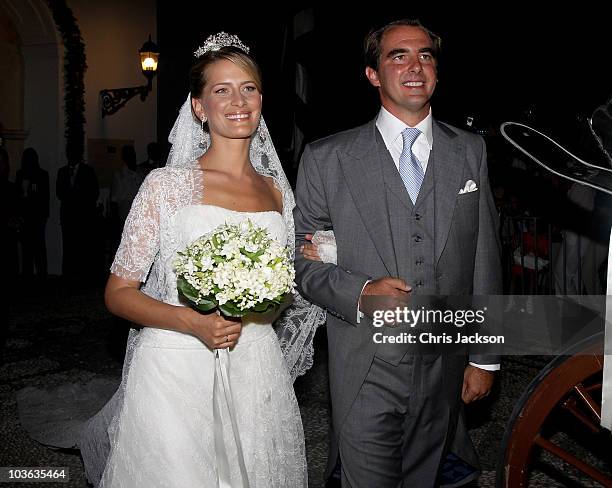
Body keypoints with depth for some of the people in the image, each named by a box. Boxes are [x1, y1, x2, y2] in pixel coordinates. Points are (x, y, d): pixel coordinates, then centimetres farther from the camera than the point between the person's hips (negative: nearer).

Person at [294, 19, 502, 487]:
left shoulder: (471, 151, 4)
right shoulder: (327, 159, -4)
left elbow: (486, 259, 5)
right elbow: (302, 260, -1)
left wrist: (485, 357, 6)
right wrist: (359, 292, -20)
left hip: (445, 369, 3)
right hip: (364, 373, -2)